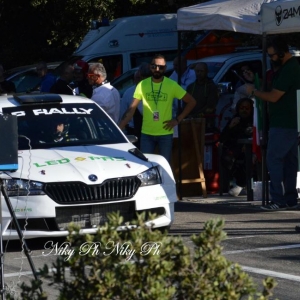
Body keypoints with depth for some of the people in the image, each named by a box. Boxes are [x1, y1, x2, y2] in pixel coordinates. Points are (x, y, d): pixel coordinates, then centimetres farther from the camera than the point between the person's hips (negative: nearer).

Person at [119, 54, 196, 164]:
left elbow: (191, 102, 3)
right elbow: (131, 109, -2)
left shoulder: (172, 85, -3)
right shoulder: (142, 85, -1)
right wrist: (119, 128, -11)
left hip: (165, 134, -1)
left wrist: (177, 120, -4)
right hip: (146, 134, 1)